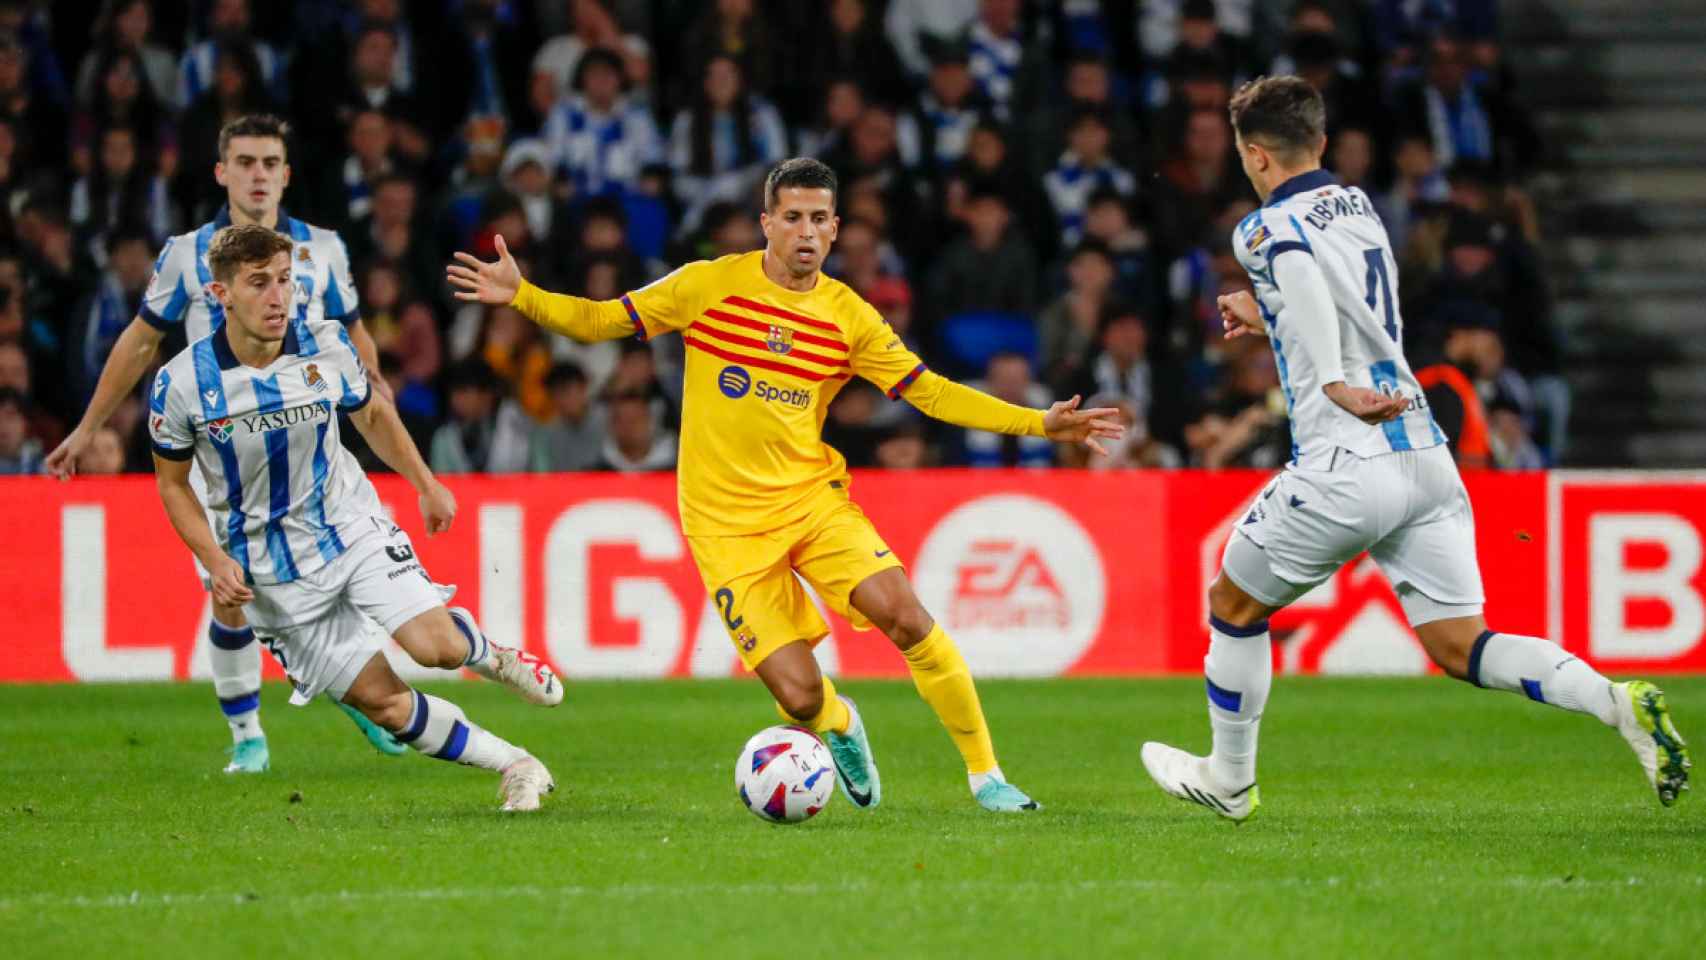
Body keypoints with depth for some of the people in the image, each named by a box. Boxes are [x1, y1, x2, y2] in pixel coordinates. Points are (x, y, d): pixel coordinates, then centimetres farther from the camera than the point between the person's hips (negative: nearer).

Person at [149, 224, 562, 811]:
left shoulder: (326, 347, -10)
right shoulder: (181, 384, -16)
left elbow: (371, 414, 11)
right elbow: (172, 482, 0)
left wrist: (427, 486, 12)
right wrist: (214, 560, -13)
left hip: (351, 527, 1)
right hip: (274, 577, -1)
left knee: (436, 646, -21)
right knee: (384, 703, -6)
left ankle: (492, 657, 15)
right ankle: (513, 765, 10)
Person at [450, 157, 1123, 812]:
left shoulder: (850, 317, 2)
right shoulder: (710, 285, -3)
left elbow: (930, 391, 5)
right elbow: (602, 321, 3)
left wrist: (1038, 423, -3)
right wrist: (521, 297, -12)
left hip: (812, 497, 2)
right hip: (727, 523, -2)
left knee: (903, 614, -22)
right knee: (801, 697, -12)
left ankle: (985, 775, -7)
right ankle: (839, 725, 28)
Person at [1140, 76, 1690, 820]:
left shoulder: (1266, 229, -3)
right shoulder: (1357, 206, 19)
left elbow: (1301, 269, -27)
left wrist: (1334, 384, -26)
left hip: (1346, 466, -7)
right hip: (1425, 453, 7)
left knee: (1234, 606, 16)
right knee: (1457, 645, 4)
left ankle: (1228, 780, 28)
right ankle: (1620, 703, -17)